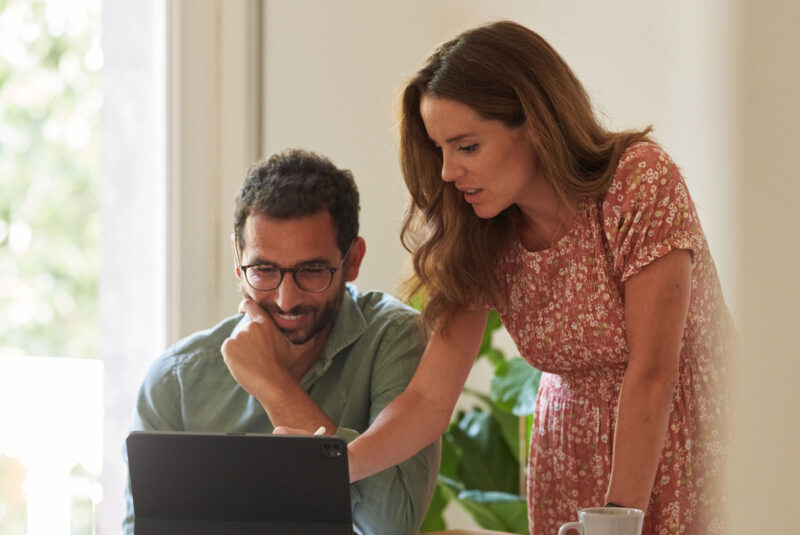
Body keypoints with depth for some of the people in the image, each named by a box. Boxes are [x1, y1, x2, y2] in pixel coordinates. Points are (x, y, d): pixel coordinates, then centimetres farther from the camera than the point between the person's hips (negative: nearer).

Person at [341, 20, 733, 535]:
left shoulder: (640, 183, -22)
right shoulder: (482, 241, -7)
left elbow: (651, 375, -22)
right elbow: (430, 399, -12)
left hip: (677, 434, -4)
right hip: (570, 448, 4)